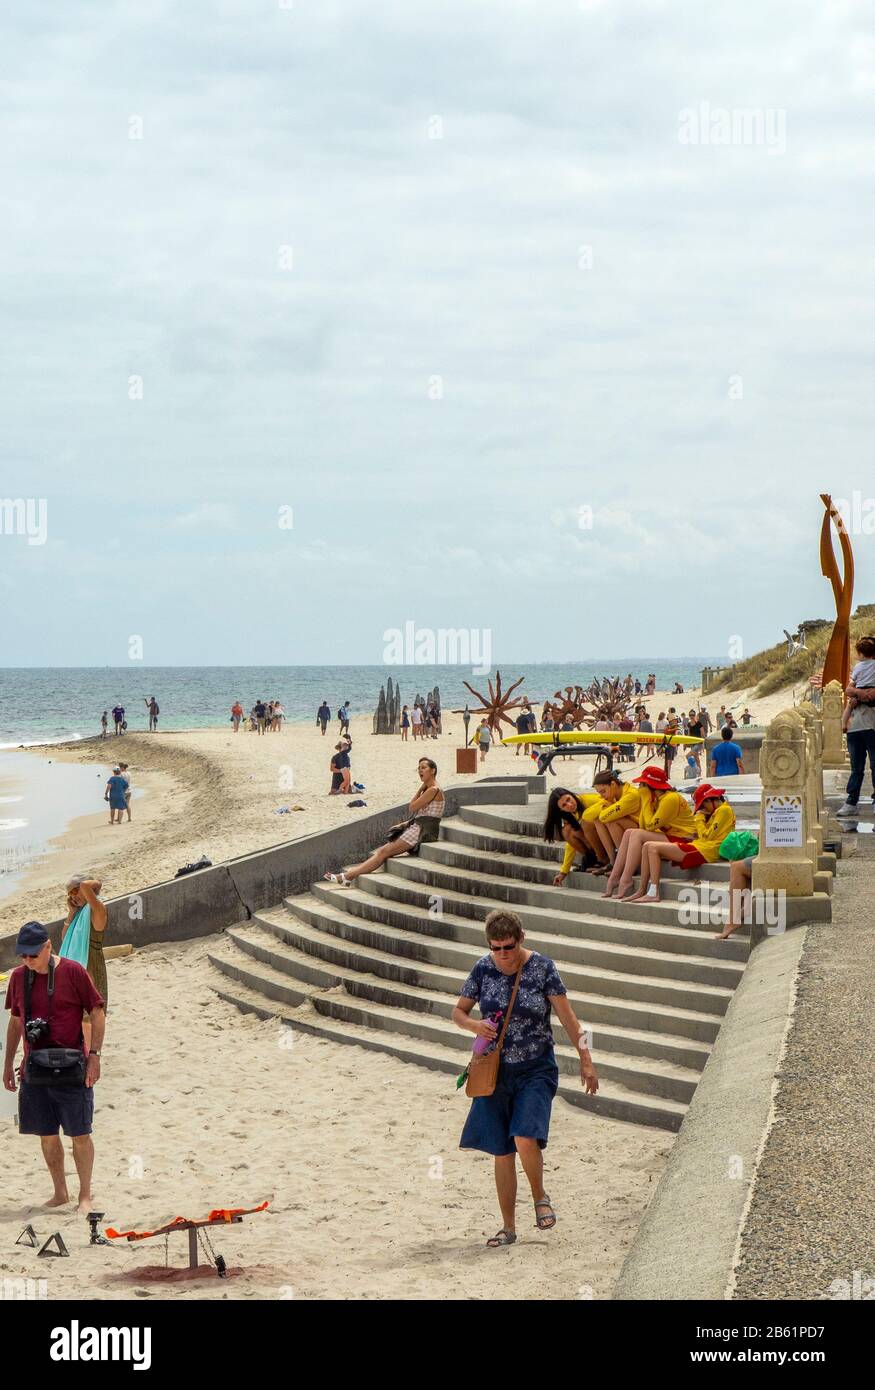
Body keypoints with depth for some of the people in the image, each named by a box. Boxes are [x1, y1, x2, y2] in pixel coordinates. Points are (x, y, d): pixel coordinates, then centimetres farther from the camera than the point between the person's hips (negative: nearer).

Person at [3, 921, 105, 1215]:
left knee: (80, 1134, 1)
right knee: (47, 1135, 9)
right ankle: (60, 1193, 23)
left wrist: (94, 1055, -11)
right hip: (34, 1068, 4)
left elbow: (97, 1013, -4)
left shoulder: (72, 972, -8)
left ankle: (85, 1195, 12)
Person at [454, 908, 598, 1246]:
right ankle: (508, 1227, 17)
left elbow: (566, 1016, -4)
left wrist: (586, 1061, -4)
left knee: (525, 1139, -21)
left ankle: (540, 1197, 7)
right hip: (495, 1071, 3)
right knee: (501, 1152, 6)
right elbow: (458, 1011, 9)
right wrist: (474, 1025, -13)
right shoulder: (484, 968, -1)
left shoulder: (542, 967, -8)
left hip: (535, 1070, -3)